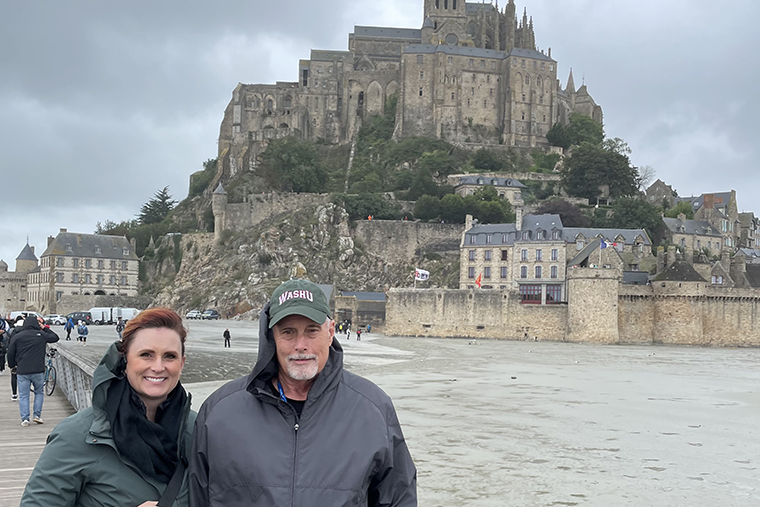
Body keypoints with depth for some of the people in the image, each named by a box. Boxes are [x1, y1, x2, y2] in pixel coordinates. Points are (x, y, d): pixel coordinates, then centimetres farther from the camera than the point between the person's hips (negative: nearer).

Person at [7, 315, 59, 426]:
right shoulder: (41, 335, -1)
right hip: (38, 371, 0)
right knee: (39, 392, 18)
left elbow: (10, 353, 4)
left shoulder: (16, 337, 1)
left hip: (22, 371, 0)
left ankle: (25, 419, 2)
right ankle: (37, 415, 11)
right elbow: (55, 337, 15)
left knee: (23, 396, 7)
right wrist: (45, 328, 19)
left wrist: (12, 365, 21)